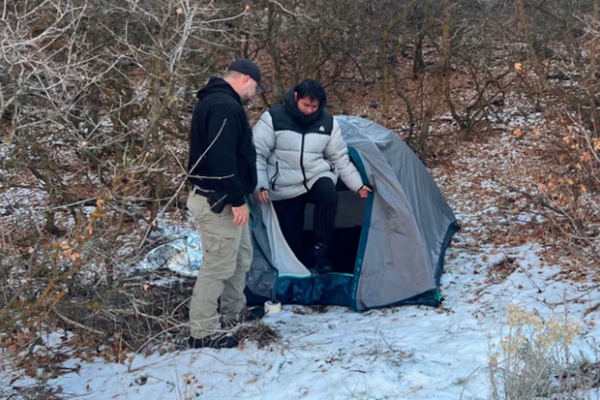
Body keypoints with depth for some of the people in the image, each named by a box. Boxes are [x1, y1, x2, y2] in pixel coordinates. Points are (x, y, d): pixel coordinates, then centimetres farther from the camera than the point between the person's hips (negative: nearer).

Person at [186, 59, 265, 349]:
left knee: (240, 256, 22)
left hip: (220, 198, 11)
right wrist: (237, 200, -23)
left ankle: (233, 312, 36)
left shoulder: (213, 101, 17)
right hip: (219, 202, -11)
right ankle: (202, 332, 1)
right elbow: (222, 158, -27)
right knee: (218, 264, -6)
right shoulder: (225, 106, -19)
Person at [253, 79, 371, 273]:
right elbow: (256, 154, -11)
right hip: (286, 188, -2)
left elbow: (340, 157, 10)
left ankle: (320, 252, -22)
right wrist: (261, 185, -21)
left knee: (329, 193, -32)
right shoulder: (273, 118, -12)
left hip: (317, 177, 2)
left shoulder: (328, 122, -1)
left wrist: (357, 185, 8)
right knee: (291, 238, -5)